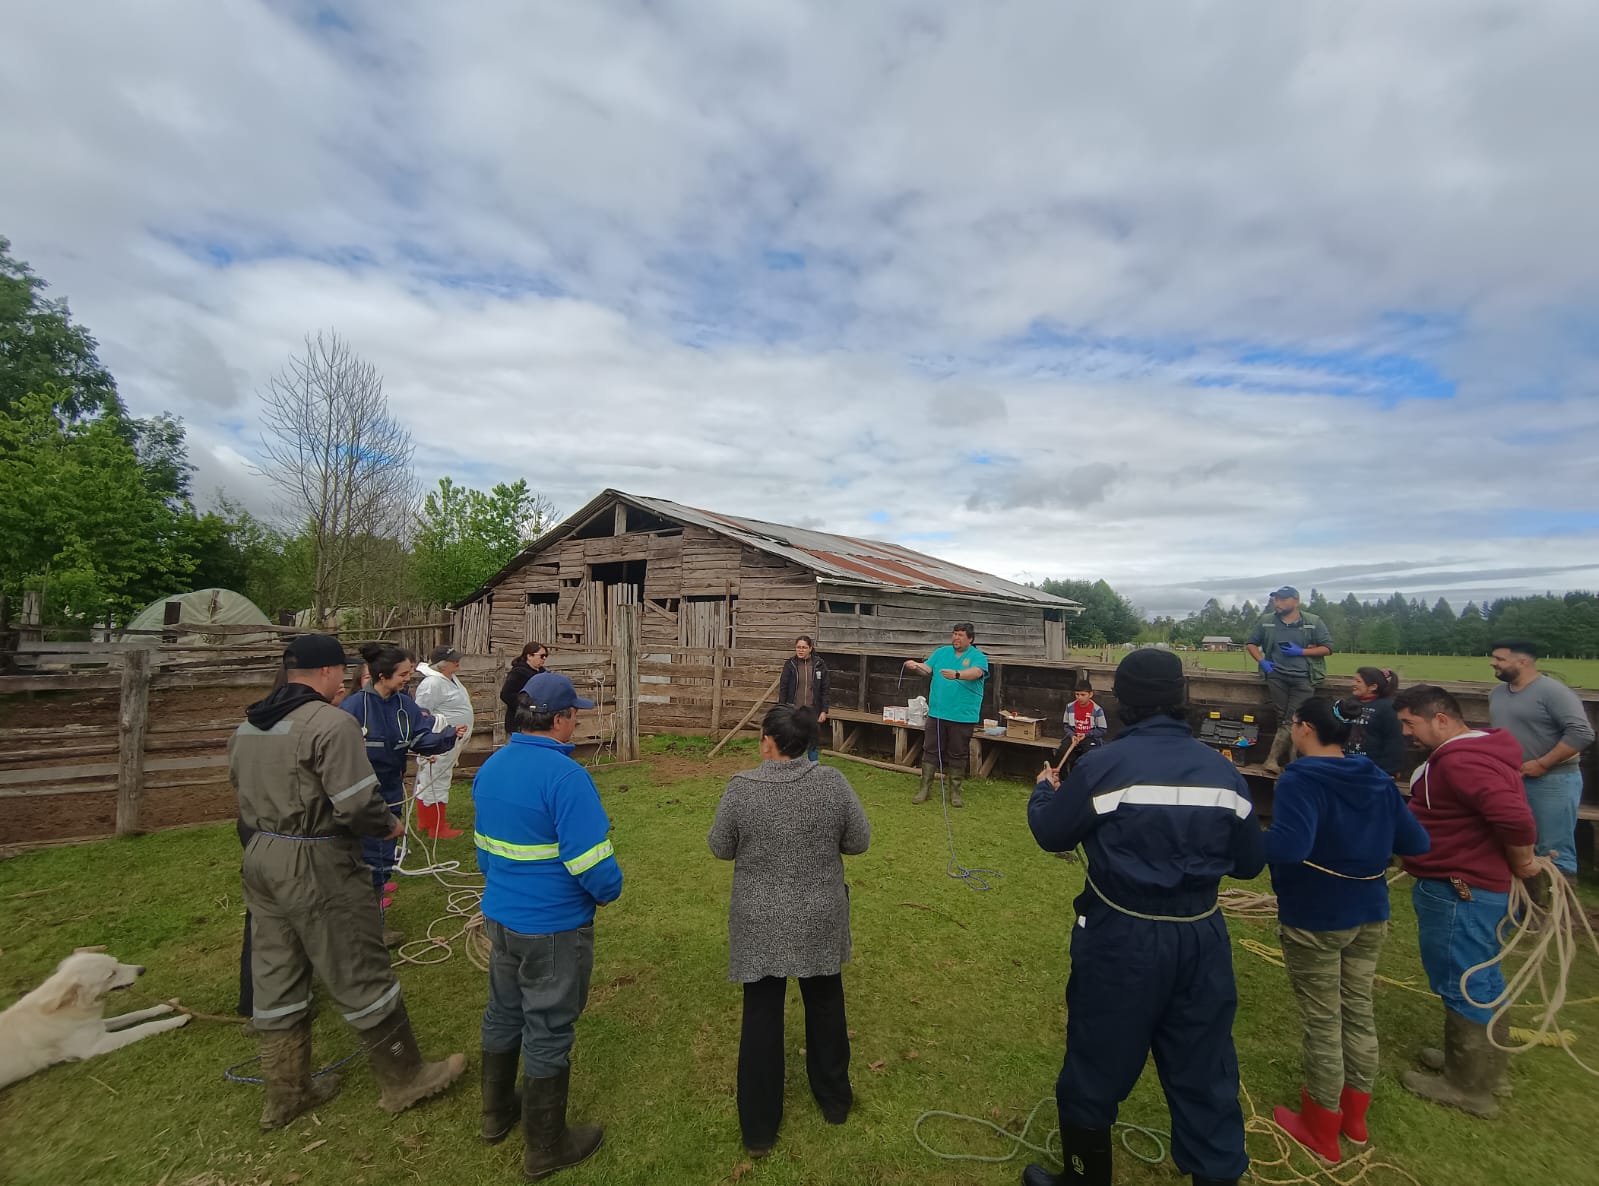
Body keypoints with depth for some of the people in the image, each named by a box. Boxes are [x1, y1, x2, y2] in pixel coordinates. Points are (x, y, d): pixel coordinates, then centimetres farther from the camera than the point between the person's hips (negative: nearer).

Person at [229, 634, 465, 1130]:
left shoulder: (247, 727, 9)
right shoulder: (330, 723, -20)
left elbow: (246, 797, 16)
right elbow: (358, 805, -24)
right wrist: (389, 825, -5)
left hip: (259, 857, 9)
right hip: (316, 866, -9)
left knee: (276, 977, 19)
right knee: (360, 975, 4)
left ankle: (285, 1093, 35)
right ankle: (404, 1079, 20)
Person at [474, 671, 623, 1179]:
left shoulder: (490, 767, 0)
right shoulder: (565, 775, -26)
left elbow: (484, 845, 10)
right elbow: (592, 862, -26)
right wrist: (607, 892, -7)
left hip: (499, 918, 8)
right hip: (554, 928, -8)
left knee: (504, 1013, 26)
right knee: (548, 1030, 10)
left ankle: (497, 1114, 47)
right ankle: (545, 1147, 30)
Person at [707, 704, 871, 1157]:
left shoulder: (741, 788, -16)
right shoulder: (833, 782, -13)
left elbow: (720, 849, -6)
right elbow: (859, 841, -5)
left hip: (760, 924, -1)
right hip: (820, 919, 2)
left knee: (762, 1015, 13)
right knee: (825, 1003, 21)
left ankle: (759, 1128, 25)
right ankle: (834, 1100, 38)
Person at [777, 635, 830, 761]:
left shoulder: (819, 664, -2)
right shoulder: (790, 665, -2)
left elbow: (825, 689, 0)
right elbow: (783, 689, 0)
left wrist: (824, 711, -4)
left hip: (812, 711, 0)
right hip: (794, 711, 0)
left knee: (813, 743, 10)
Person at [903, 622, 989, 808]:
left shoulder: (978, 656, -3)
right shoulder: (942, 652, 9)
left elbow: (977, 672, -23)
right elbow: (927, 668, 1)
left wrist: (956, 674, -41)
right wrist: (916, 665, -21)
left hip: (962, 715, -3)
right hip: (937, 712, 3)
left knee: (957, 755, 8)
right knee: (930, 750, 6)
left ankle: (955, 792, 21)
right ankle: (924, 789, 15)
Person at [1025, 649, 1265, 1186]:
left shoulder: (1104, 764, -18)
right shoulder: (1223, 769, -4)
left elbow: (1051, 834, -6)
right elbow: (1250, 862, 6)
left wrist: (1044, 790, 14)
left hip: (1122, 939, -3)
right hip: (1202, 938, 4)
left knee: (1097, 1067, 17)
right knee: (1204, 1072, 20)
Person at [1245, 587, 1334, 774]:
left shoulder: (1313, 622, 2)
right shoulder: (1266, 621, 7)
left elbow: (1327, 648, 3)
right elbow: (1251, 643, 15)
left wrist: (1301, 652, -10)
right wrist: (1261, 661, -1)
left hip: (1303, 677, -1)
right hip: (1276, 676, 1)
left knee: (1292, 721, -8)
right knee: (1283, 719, 1)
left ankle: (1273, 759, -5)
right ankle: (1291, 763, 8)